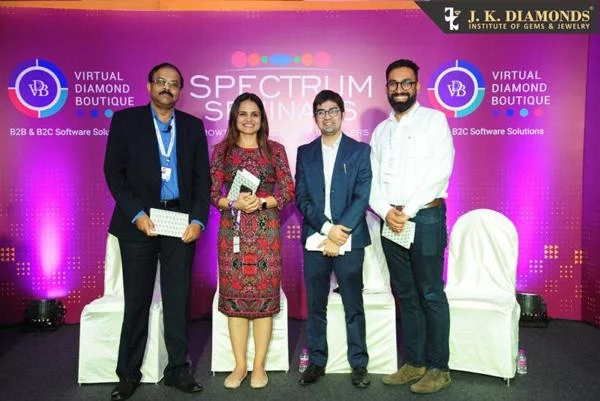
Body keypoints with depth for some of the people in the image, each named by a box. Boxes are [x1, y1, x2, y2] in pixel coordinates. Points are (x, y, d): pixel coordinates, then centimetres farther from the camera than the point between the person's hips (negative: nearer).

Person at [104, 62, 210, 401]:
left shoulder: (193, 126, 9)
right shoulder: (126, 120, 4)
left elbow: (202, 178, 6)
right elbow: (114, 172, -2)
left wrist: (198, 220, -5)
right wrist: (136, 215, -12)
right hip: (139, 221, -1)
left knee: (178, 300, 8)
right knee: (137, 302, 7)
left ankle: (178, 369, 21)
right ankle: (129, 373, 22)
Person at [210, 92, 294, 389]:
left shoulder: (275, 150, 5)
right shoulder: (221, 150, 7)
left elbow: (289, 191, 2)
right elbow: (212, 194, 3)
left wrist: (261, 201, -14)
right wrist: (234, 203, -16)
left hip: (265, 231, 0)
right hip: (232, 231, 1)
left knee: (264, 296, 2)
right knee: (234, 296, 4)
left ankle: (259, 366, 15)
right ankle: (239, 366, 17)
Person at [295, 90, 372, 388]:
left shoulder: (360, 150, 4)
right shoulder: (305, 153, 11)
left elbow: (363, 196, -4)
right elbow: (301, 197, 3)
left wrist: (340, 232, -14)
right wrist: (327, 228, -10)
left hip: (349, 240, -2)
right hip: (315, 239, 2)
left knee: (354, 306, 5)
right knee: (316, 306, 9)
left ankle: (359, 364, 18)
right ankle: (316, 361, 22)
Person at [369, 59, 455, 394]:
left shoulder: (434, 119, 1)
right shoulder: (381, 131, 16)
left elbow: (440, 171, -10)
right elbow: (373, 179, 10)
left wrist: (408, 211, -13)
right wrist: (386, 212, -7)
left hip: (425, 218, -5)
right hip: (390, 222, 5)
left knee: (430, 294, 0)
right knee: (406, 295, 11)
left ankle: (439, 368, 12)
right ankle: (415, 363, 21)